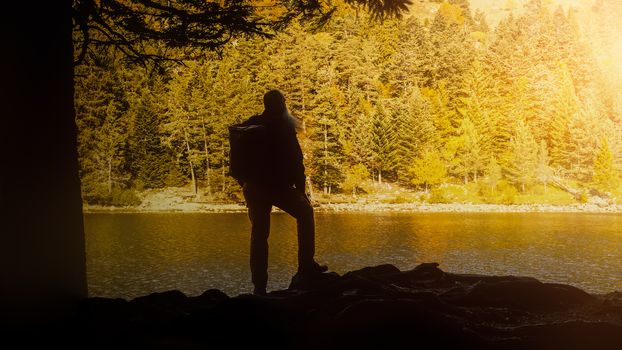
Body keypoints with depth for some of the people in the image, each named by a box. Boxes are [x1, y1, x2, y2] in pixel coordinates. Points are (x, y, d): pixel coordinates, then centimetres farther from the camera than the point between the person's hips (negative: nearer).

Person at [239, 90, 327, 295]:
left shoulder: (249, 126, 7)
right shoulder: (283, 126, -8)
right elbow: (295, 160, -11)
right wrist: (300, 187, -4)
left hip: (254, 188, 5)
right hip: (278, 186, -5)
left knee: (259, 234, 10)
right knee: (305, 213, 18)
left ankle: (259, 285, 8)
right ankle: (306, 264, 13)